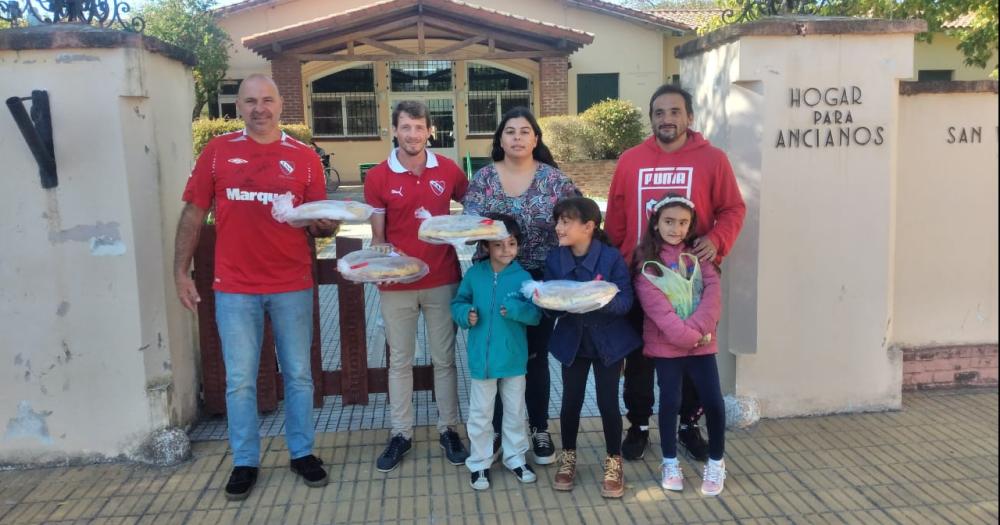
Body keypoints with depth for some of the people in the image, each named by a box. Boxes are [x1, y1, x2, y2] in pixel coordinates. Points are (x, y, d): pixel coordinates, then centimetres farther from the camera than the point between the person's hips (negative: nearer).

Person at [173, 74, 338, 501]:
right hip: (235, 287, 0)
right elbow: (193, 214, 4)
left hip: (292, 285, 0)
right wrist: (181, 272, 1)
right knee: (239, 380, 8)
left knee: (298, 374, 11)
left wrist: (326, 225, -19)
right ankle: (244, 462, 24)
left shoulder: (304, 157, 1)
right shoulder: (216, 151, 2)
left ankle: (302, 452, 27)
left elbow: (319, 223, 4)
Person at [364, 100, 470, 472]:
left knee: (444, 358, 11)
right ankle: (400, 434, 24)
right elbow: (377, 235, 0)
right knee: (400, 361, 11)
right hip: (397, 284, -1)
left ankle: (448, 429, 26)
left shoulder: (448, 170, -1)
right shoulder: (377, 177, -4)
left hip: (442, 278, 1)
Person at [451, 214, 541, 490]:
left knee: (515, 412, 17)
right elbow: (458, 303, 5)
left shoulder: (523, 277, -8)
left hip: (513, 358, 0)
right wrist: (466, 314, -15)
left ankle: (515, 457, 35)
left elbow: (536, 314, -10)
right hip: (482, 357, 0)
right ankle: (479, 462, 27)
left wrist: (516, 309, -28)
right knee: (480, 414, 12)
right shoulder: (474, 274, -5)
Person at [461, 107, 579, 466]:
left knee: (536, 356, 10)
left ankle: (539, 430, 26)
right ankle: (495, 429, 24)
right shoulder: (483, 178, 1)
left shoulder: (553, 179, -1)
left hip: (540, 281, 0)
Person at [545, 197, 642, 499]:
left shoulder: (611, 257, -17)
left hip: (608, 340, -2)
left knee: (607, 402, 2)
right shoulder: (554, 259, -6)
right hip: (572, 340, 3)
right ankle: (568, 457, 29)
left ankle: (614, 462, 22)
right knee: (571, 400, 8)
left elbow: (626, 301, -19)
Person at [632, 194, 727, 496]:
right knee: (670, 402, 1)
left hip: (702, 342, 2)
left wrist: (698, 328, -19)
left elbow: (713, 290, -5)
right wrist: (685, 335, -19)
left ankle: (716, 463, 19)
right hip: (666, 344, -2)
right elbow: (655, 305, -13)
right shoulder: (646, 260, -3)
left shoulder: (698, 253, 7)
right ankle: (670, 463, 20)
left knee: (713, 401, 0)